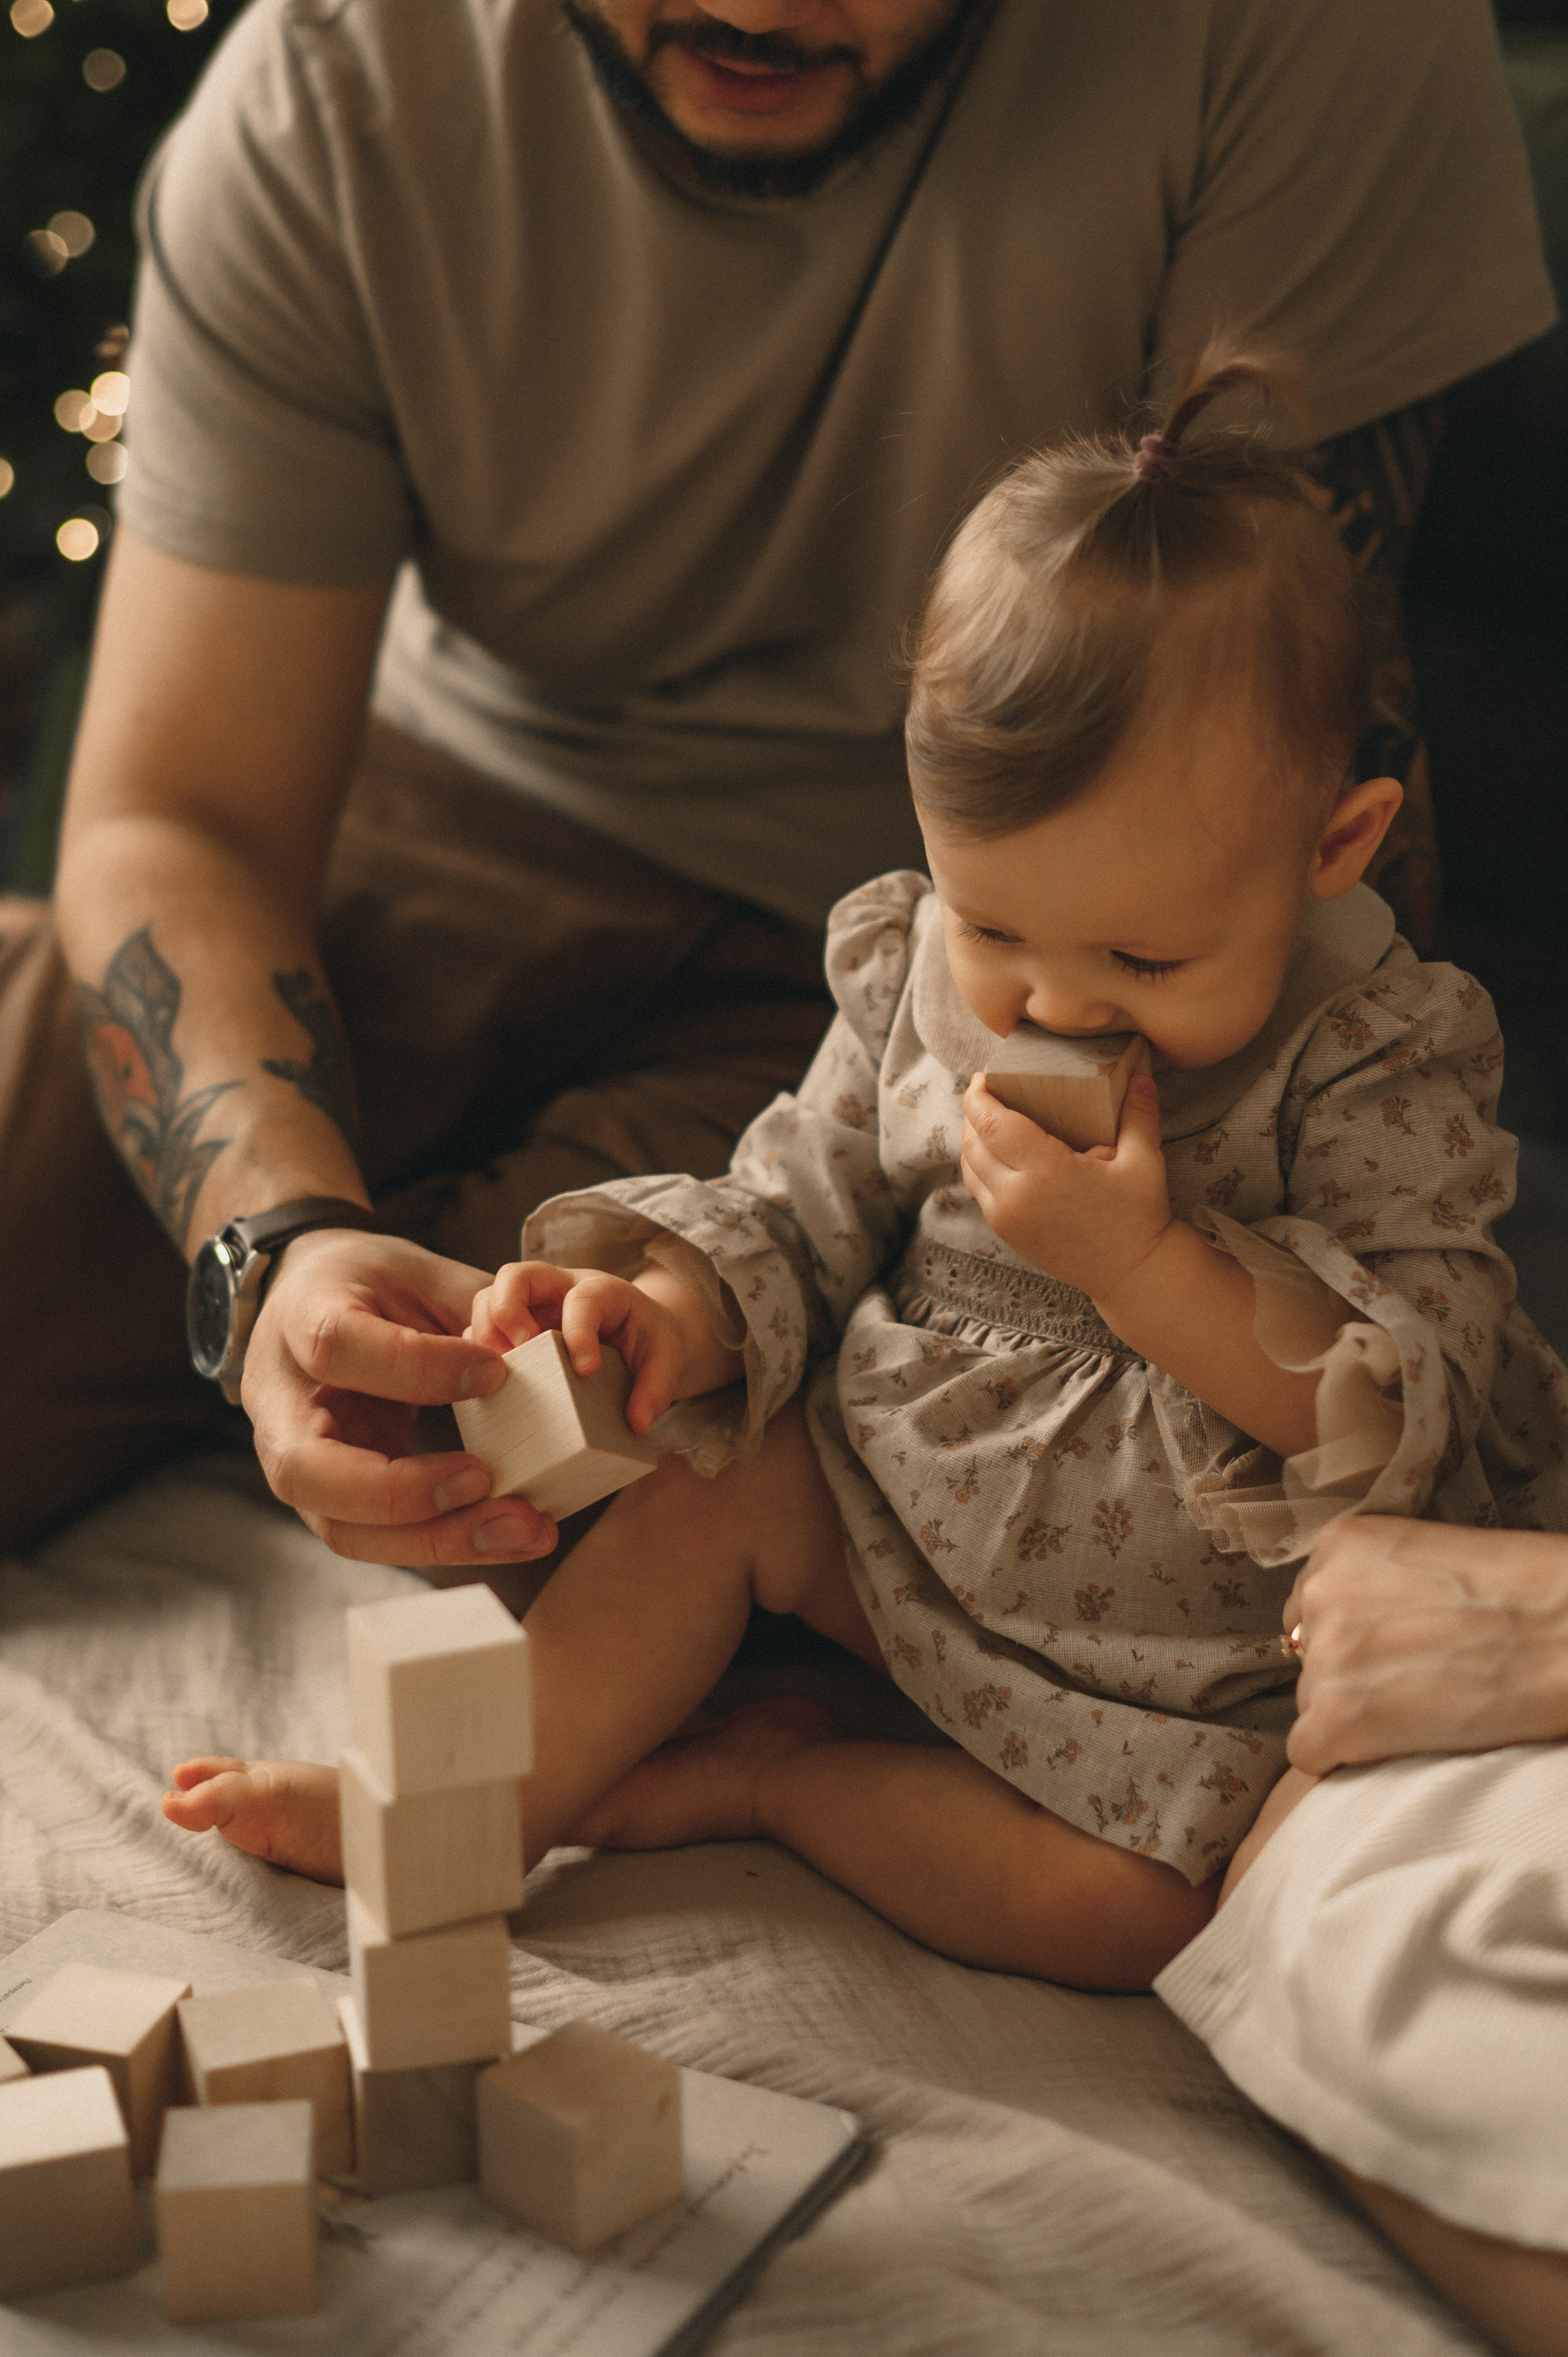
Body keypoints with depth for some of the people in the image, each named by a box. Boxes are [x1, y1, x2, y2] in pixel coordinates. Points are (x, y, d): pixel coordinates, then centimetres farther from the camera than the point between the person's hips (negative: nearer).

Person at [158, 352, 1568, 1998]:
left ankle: (776, 1778, -4)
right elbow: (800, 1212, 0)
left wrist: (1138, 1262, -36)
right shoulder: (919, 972, -8)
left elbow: (1401, 1412, -24)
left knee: (1121, 1910, -22)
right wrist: (674, 1314, -23)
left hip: (1213, 1637, -4)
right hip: (914, 1515, 4)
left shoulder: (1380, 1075, -21)